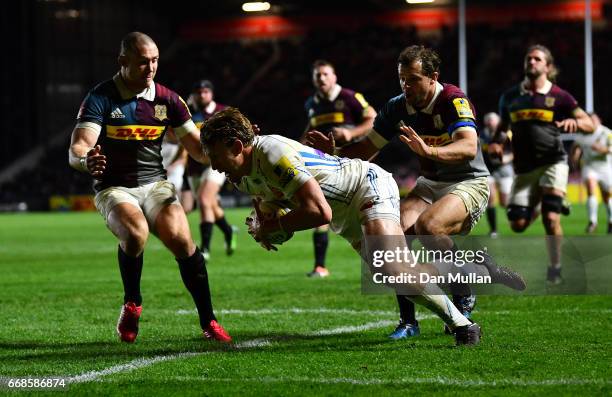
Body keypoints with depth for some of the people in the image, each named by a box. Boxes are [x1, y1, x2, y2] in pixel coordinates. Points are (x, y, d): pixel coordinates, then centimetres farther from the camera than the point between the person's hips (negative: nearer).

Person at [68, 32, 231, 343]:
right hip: (114, 188, -3)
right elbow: (77, 149, -21)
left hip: (155, 184, 3)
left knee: (180, 238, -24)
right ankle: (131, 305, -6)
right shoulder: (100, 99, -9)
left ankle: (208, 322, -12)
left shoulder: (166, 99, 2)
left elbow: (198, 147, 6)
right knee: (135, 232, -34)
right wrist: (86, 161, -46)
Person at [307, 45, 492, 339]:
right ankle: (408, 320, -13)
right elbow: (366, 149, 7)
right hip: (430, 184, 6)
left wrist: (429, 151, -54)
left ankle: (464, 295, -7)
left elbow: (469, 147, -37)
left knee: (427, 227, -32)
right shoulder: (398, 107, -2)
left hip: (469, 182, -6)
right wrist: (333, 152, -13)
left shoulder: (453, 100, -21)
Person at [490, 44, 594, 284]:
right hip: (524, 169, 3)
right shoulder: (510, 97, 10)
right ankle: (534, 210, 33)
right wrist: (497, 142, 2)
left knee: (551, 218, -18)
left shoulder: (558, 97, 0)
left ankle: (555, 268, 0)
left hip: (552, 163, -3)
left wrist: (574, 122, -24)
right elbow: (503, 126, 24)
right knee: (517, 224, -4)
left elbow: (589, 124, -2)